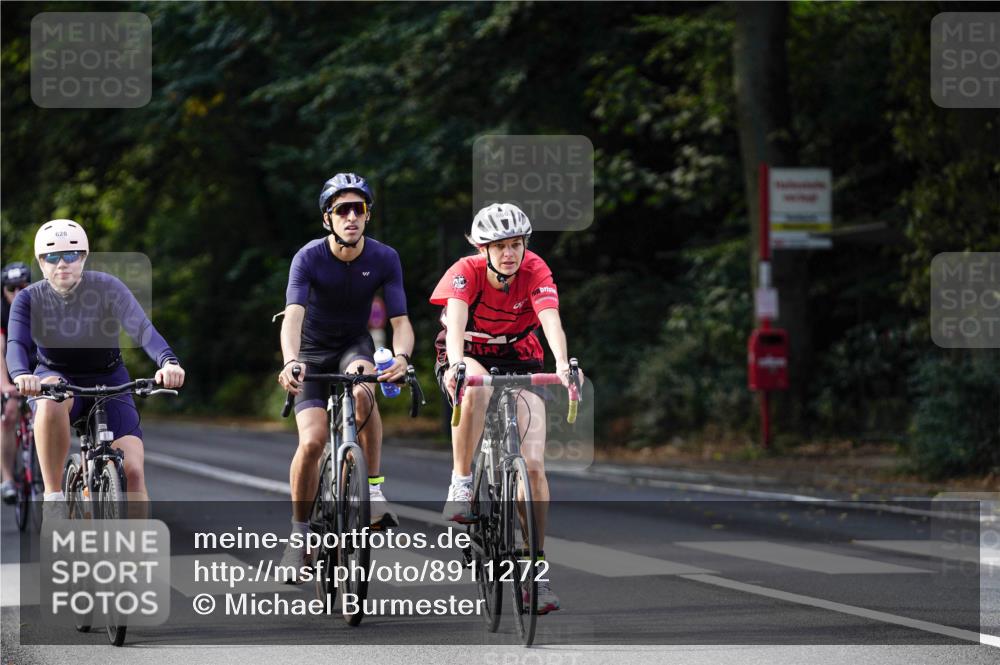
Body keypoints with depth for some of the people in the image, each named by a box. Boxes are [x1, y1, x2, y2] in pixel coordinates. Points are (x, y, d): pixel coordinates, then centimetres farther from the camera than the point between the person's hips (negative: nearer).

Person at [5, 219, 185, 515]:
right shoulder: (29, 299, -11)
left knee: (133, 471, -15)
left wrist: (167, 362, -49)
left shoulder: (108, 287, -15)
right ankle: (53, 498, -30)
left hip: (108, 380, 1)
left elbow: (142, 328, -28)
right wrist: (22, 375, -50)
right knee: (51, 399, -39)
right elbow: (16, 344, -25)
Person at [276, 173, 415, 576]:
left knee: (362, 390, -36)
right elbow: (293, 316, -34)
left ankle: (374, 488, -23)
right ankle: (300, 529, 1)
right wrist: (290, 361, -53)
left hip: (354, 346, 1)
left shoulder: (384, 259, -15)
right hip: (313, 351, -1)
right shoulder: (309, 258, -21)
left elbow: (400, 320, -19)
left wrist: (401, 356, -42)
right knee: (311, 442, -20)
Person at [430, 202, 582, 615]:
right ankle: (461, 485, -26)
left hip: (519, 362, 1)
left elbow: (551, 321, -36)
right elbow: (455, 321, -40)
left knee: (534, 464, -12)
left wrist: (562, 364, -55)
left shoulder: (535, 271, -21)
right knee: (476, 388, -41)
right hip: (468, 358, -1)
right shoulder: (466, 272, -24)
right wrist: (457, 364, -60)